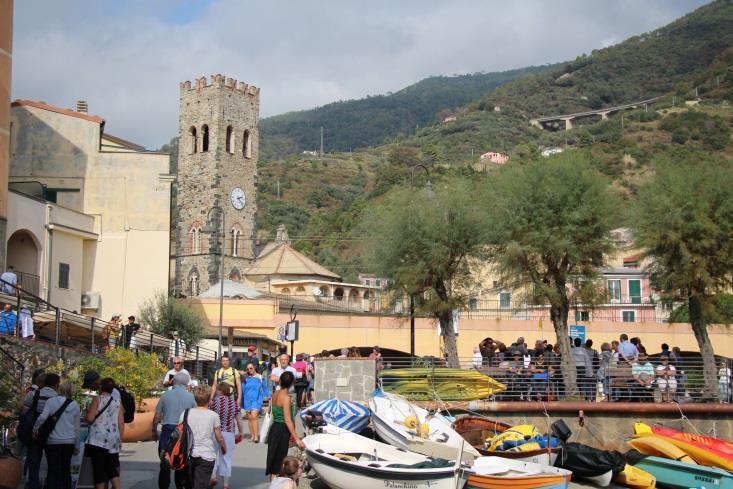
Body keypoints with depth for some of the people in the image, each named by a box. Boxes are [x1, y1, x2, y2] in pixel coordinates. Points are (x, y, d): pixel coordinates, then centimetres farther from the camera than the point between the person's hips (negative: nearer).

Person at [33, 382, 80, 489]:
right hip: (69, 441, 3)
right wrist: (76, 447, 15)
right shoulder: (75, 406, 5)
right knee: (66, 470, 13)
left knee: (53, 471, 1)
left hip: (53, 441, -3)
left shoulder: (51, 401, -5)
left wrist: (35, 429, -1)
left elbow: (42, 418, -19)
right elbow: (77, 428, 9)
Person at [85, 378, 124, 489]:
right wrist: (120, 440, 12)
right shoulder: (118, 403, 10)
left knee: (99, 469, 0)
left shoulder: (98, 399, -2)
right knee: (112, 469, 11)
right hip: (113, 440, 4)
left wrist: (88, 411, 11)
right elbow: (121, 424, 6)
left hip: (98, 439, -4)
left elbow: (90, 418, -10)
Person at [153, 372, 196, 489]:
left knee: (165, 462, 8)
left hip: (167, 430, -1)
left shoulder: (166, 395, -1)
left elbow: (157, 416, 1)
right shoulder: (190, 396, 0)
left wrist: (154, 431, 14)